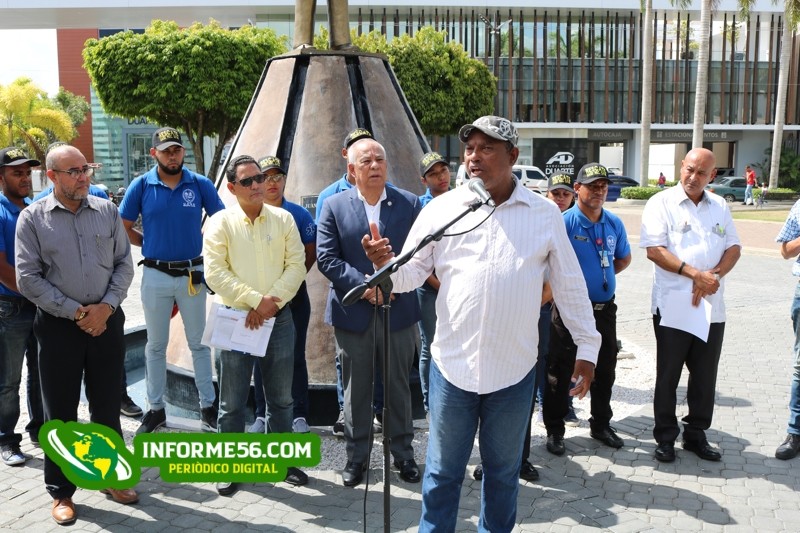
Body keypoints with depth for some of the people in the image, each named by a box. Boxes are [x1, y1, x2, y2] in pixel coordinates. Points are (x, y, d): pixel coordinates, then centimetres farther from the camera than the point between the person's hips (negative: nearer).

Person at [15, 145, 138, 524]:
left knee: (108, 406, 12)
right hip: (58, 325, -2)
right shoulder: (32, 217, -3)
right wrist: (74, 312, -12)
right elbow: (28, 279, -6)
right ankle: (61, 491, 21)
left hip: (106, 320, 2)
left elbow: (124, 264, 5)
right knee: (60, 411, 7)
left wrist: (106, 306, -9)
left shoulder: (107, 211, 5)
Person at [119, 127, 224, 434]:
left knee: (199, 343, 9)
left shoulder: (201, 185, -4)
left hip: (193, 274, 0)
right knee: (155, 345, 11)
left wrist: (206, 247, 0)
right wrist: (150, 244, 1)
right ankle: (155, 408, 23)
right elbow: (124, 228, 5)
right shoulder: (141, 186, -4)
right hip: (155, 275, 1)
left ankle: (208, 406, 18)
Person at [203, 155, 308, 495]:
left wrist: (271, 301, -13)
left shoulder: (283, 219, 4)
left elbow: (296, 266, 0)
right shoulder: (220, 223, -3)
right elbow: (215, 273, -10)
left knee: (281, 397, 12)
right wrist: (255, 300, -15)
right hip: (236, 319, -2)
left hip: (279, 317, 2)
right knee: (232, 400, 6)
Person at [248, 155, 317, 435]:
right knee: (261, 357, 8)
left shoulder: (299, 214, -1)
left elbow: (310, 252, 0)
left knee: (296, 356, 5)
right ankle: (262, 415, 20)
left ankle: (299, 416, 14)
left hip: (294, 294, -1)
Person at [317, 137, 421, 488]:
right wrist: (363, 284, -17)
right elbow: (325, 258, -6)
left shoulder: (409, 203, 1)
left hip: (398, 310, 1)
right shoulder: (334, 206, -1)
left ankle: (403, 453, 27)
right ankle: (356, 455, 24)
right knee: (355, 389, 10)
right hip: (352, 311, 0)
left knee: (399, 387, 12)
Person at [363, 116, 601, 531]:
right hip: (452, 363, 0)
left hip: (514, 368, 1)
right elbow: (412, 273, -1)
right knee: (442, 470, 13)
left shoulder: (545, 214, 0)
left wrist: (587, 346, 5)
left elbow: (569, 285, 5)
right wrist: (387, 265, -23)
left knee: (503, 470, 19)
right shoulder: (441, 209, -2)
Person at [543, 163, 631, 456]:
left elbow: (624, 259, 20)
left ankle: (601, 425, 33)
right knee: (561, 371, 3)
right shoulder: (564, 222, -13)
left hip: (604, 308, 5)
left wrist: (601, 277, 10)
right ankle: (554, 430, 16)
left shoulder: (614, 223, 5)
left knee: (605, 370, 16)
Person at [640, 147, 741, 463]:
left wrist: (715, 275, -9)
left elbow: (734, 248, 10)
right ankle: (665, 437, 19)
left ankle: (696, 434, 27)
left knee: (705, 376, 12)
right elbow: (654, 250, -12)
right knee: (668, 375, 6)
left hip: (712, 307, 4)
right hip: (672, 305, -4)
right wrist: (695, 274, -19)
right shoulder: (661, 203, -4)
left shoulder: (720, 206, 11)